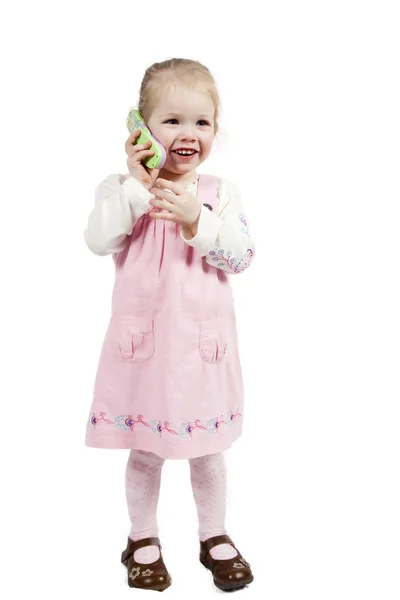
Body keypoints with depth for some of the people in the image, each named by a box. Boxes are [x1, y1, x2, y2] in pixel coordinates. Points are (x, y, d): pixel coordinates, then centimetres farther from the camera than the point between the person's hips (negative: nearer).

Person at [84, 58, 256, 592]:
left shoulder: (221, 193, 0)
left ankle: (215, 537, 37)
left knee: (208, 449, 15)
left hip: (203, 342, 1)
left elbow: (242, 255, -11)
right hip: (143, 341, -1)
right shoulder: (122, 188, -4)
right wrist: (136, 184, -23)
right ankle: (143, 539, 35)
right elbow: (98, 239, -19)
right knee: (143, 448, 14)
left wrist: (197, 220, -24)